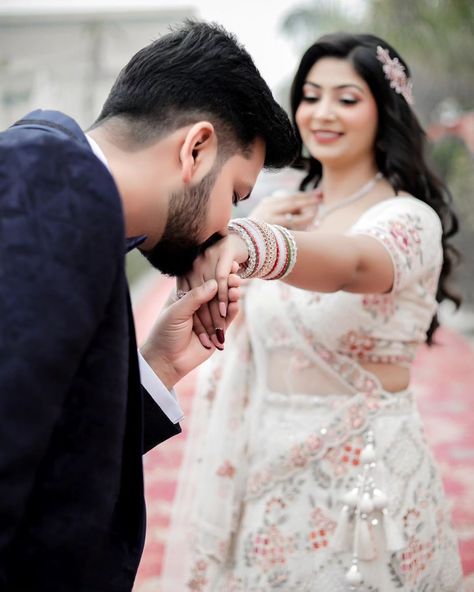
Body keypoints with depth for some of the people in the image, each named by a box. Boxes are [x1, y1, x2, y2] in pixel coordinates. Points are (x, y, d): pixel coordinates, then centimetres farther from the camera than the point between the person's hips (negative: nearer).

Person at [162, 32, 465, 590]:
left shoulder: (410, 219, -14)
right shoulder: (290, 210, 7)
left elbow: (353, 263, -38)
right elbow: (244, 337, 10)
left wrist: (246, 245, -58)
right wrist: (252, 226, -5)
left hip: (362, 470, -6)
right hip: (269, 461, 6)